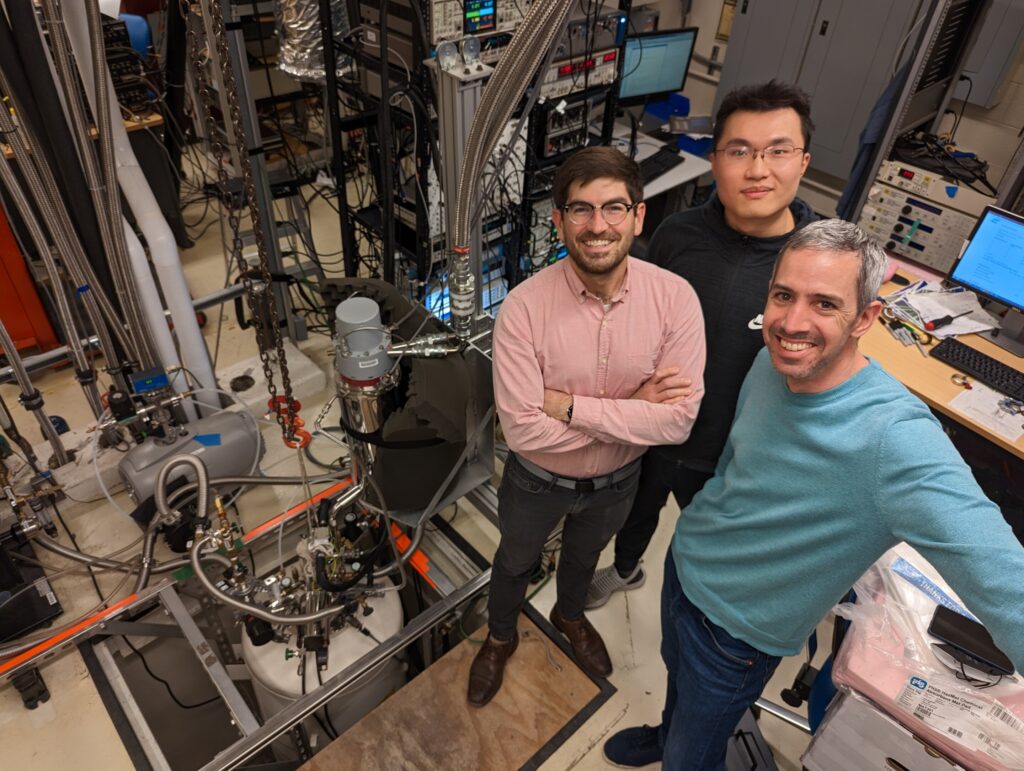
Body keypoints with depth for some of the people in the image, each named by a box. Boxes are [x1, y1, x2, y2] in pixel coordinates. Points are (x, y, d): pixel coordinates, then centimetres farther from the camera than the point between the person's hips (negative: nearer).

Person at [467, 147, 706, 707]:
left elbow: (679, 418, -26)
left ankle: (569, 615, 68)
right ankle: (500, 638, 60)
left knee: (584, 554, 33)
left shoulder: (674, 298, -24)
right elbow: (523, 429, -31)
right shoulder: (524, 308, -30)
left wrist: (572, 405, -30)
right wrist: (628, 411, -28)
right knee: (515, 561, 27)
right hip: (537, 482, -2)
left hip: (616, 481, 2)